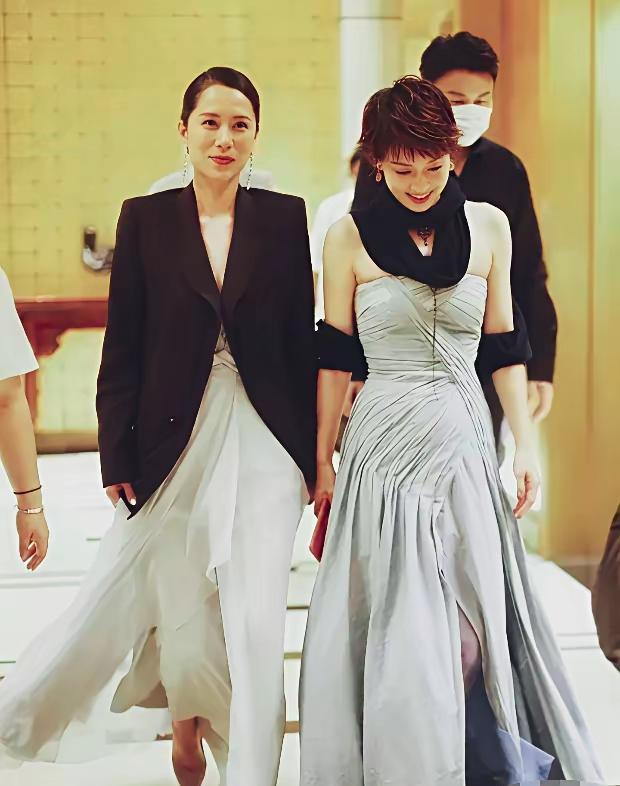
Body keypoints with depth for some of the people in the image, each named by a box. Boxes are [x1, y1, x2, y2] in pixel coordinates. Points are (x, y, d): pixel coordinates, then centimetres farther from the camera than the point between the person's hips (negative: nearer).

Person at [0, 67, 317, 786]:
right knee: (181, 600, 7)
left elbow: (302, 341, 4)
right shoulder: (146, 218, 2)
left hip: (263, 443, 0)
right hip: (175, 439, 0)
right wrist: (117, 458, -3)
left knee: (255, 613, -1)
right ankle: (188, 718, 35)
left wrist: (313, 455, 3)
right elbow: (122, 350, 1)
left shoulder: (284, 218, 3)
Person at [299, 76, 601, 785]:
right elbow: (335, 357, 3)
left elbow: (503, 346, 10)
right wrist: (323, 460, 3)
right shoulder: (349, 236, -1)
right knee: (397, 627, 1)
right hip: (385, 442, -2)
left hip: (465, 439, 2)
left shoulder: (488, 226, 5)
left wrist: (525, 444, 7)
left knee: (468, 621, 3)